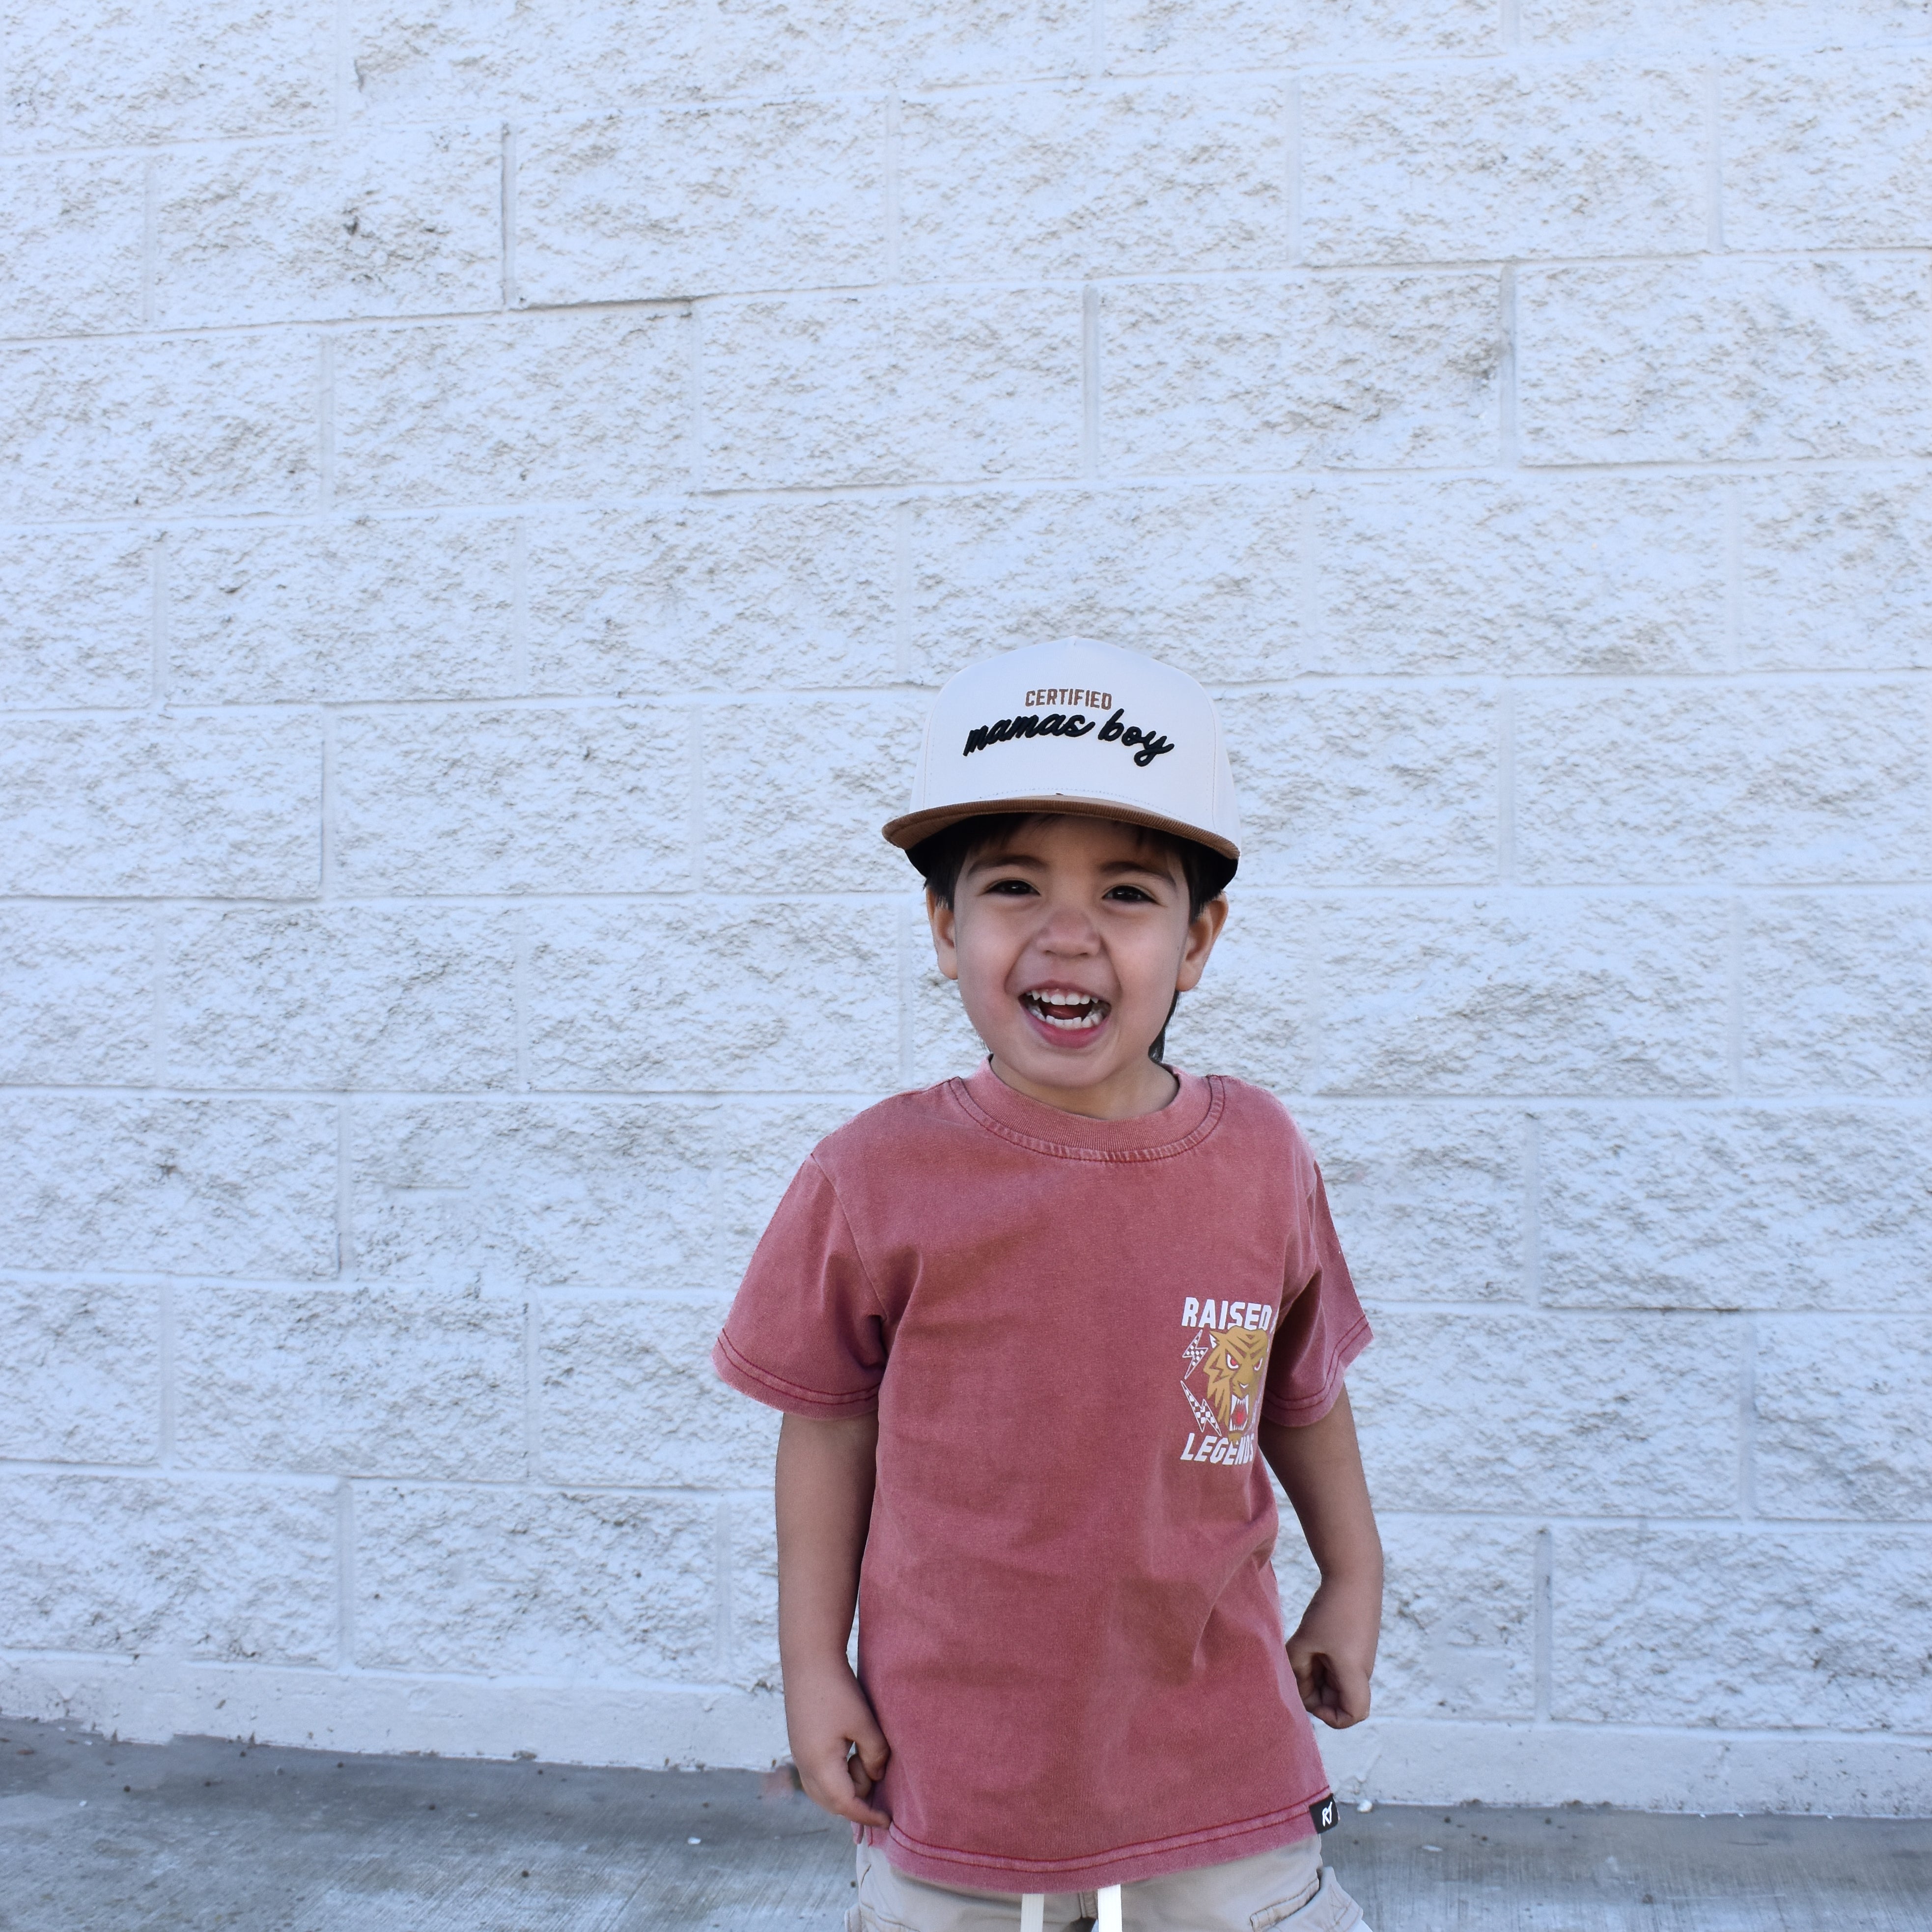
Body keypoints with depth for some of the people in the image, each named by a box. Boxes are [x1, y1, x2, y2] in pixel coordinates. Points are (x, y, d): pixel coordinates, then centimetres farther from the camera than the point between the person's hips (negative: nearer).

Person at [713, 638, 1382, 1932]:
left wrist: (1354, 1580, 16)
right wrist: (813, 1663, 0)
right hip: (953, 1768, -1)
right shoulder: (875, 1182, -13)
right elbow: (831, 1426, -2)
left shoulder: (1260, 1159, -8)